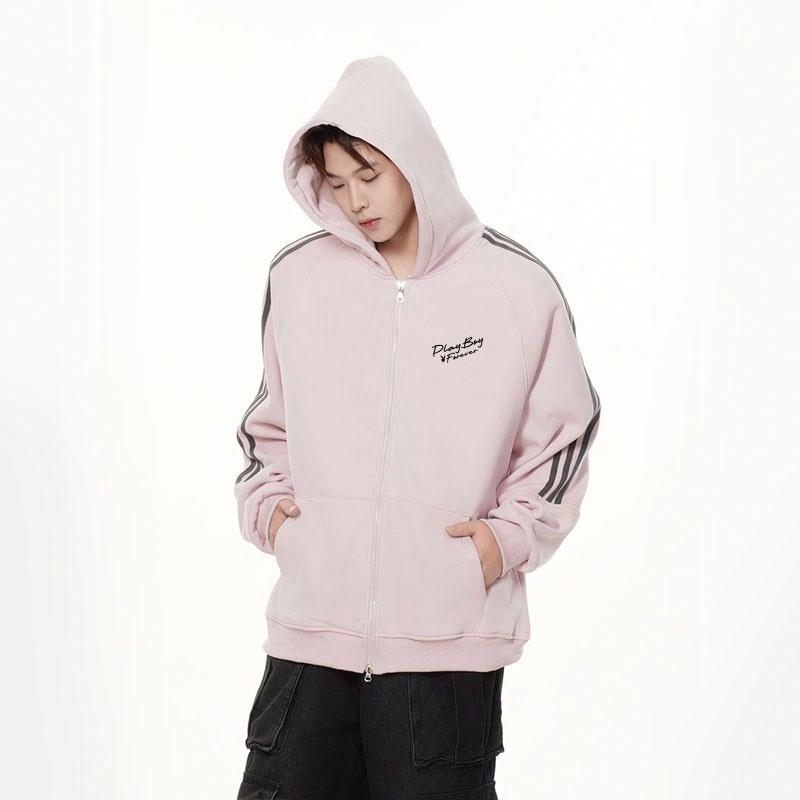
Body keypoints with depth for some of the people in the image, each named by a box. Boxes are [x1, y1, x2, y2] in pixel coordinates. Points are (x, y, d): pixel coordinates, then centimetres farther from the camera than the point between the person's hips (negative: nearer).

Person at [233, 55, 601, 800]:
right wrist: (265, 502, 4)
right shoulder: (296, 276, 6)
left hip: (450, 639, -2)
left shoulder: (518, 286, -1)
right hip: (309, 633, 2)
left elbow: (559, 436, 8)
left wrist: (510, 535, -4)